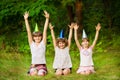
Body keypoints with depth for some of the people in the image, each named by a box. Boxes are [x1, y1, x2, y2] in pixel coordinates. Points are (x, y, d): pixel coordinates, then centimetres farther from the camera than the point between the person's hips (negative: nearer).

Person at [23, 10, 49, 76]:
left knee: (41, 74, -27)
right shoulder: (32, 43, 5)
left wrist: (47, 18, -10)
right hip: (33, 65, 0)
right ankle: (31, 72, 6)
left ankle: (42, 71, 7)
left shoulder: (43, 43, 3)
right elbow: (28, 31, -1)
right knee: (34, 74, -28)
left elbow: (45, 30, -4)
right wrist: (26, 19, -6)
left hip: (42, 64, 0)